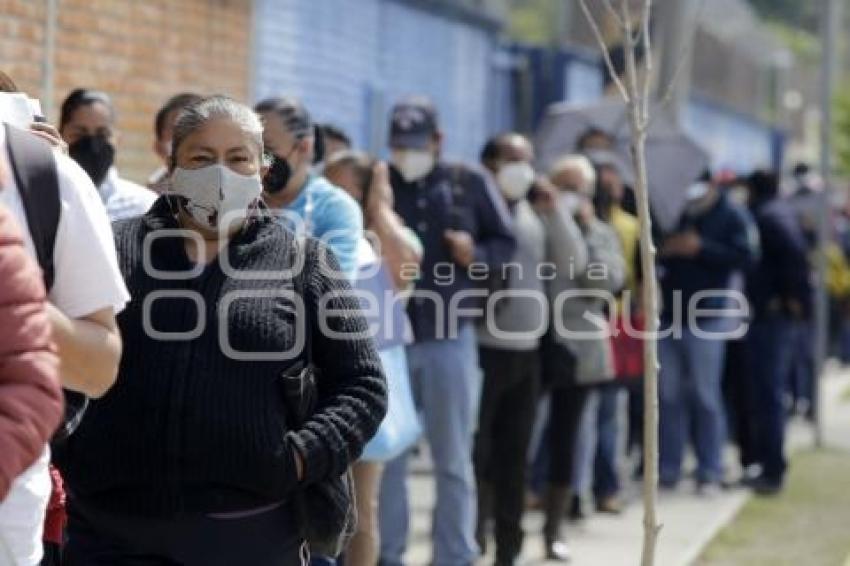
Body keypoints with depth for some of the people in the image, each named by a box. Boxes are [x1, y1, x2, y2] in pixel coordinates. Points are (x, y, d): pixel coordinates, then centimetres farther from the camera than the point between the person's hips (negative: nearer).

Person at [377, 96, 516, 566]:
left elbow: (506, 243, 7)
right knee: (386, 454, 6)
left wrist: (476, 254, -12)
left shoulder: (469, 184, 1)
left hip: (449, 337, 0)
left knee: (453, 459, 7)